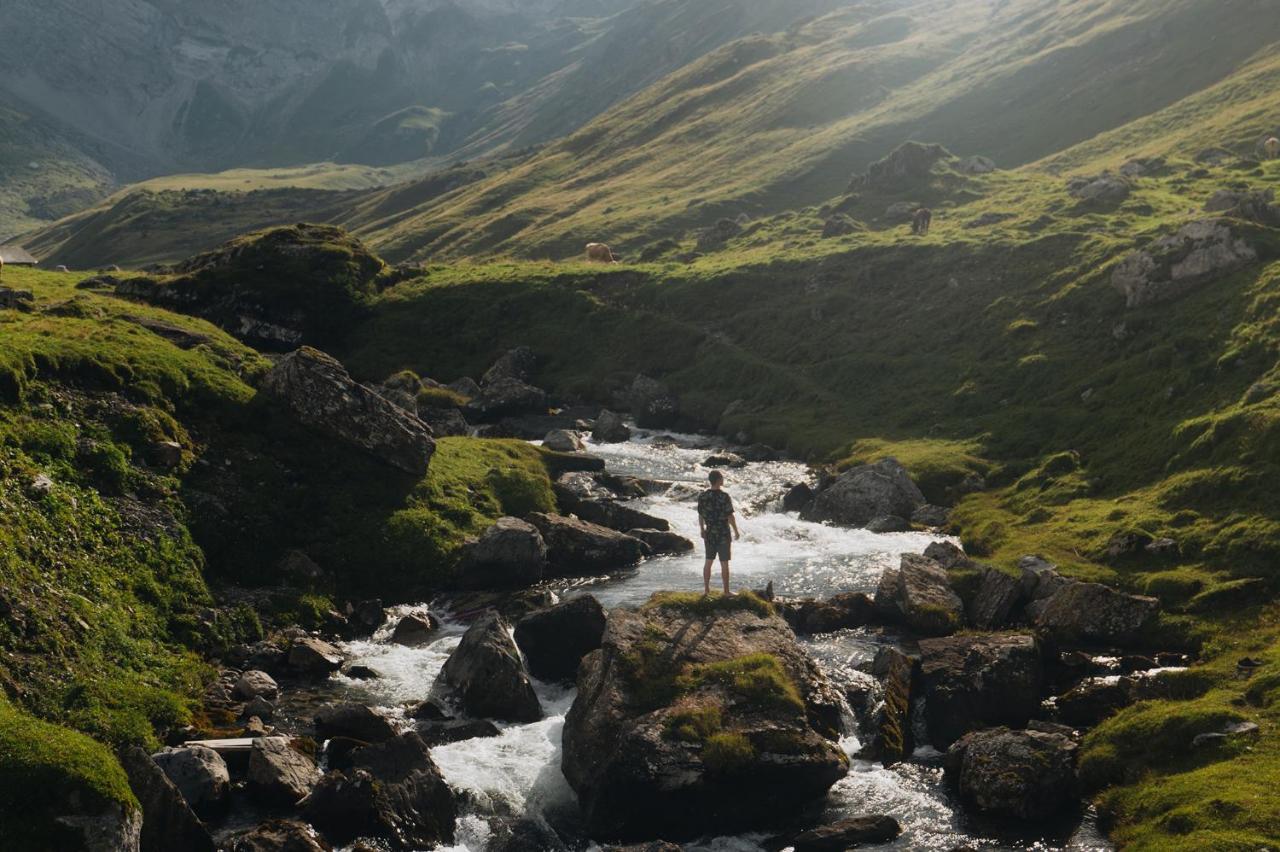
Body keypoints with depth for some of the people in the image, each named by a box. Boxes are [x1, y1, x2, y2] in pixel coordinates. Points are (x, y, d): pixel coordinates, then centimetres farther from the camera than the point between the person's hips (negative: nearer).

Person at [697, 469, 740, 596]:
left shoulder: (702, 496, -2)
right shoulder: (724, 496, -18)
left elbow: (700, 515, 6)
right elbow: (730, 516, -16)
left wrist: (702, 530, 20)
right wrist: (736, 531, -4)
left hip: (709, 533, 5)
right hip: (723, 534, -5)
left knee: (708, 561, 14)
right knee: (724, 563, 4)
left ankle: (706, 589, 20)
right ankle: (726, 591, 10)